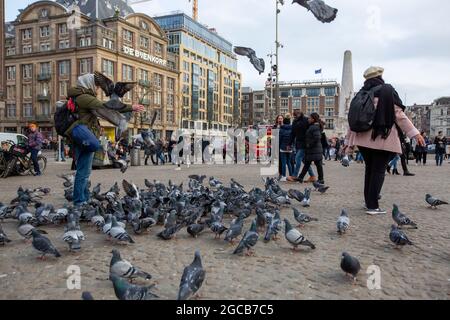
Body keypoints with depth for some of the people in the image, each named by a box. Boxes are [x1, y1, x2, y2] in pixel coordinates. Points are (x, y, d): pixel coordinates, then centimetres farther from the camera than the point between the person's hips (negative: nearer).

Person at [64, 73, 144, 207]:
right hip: (86, 139, -11)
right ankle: (79, 202, -2)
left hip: (81, 141, 11)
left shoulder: (78, 97, 20)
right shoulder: (84, 97, -13)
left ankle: (84, 199, 24)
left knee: (84, 171, 16)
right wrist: (131, 108, -18)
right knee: (83, 172, -6)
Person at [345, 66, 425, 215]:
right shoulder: (387, 91, -4)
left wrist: (348, 140, 16)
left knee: (369, 169, 17)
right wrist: (415, 133, -6)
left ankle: (368, 201, 22)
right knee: (378, 171, -1)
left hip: (364, 138, 5)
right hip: (383, 139, -5)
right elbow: (399, 115, -9)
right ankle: (373, 206, -2)